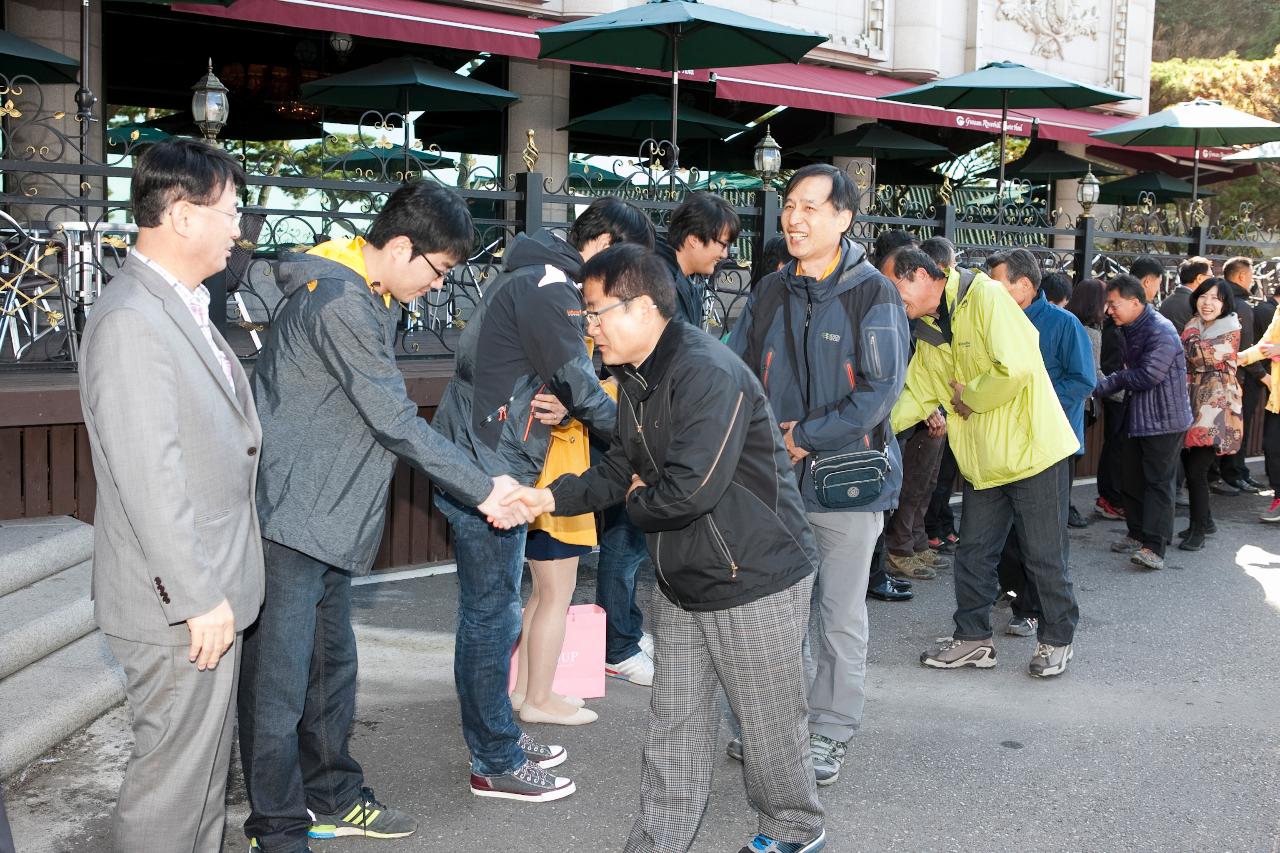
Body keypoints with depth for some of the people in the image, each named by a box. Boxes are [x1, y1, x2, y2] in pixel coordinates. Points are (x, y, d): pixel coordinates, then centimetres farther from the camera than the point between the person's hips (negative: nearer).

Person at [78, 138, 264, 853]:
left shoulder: (185, 308, 12)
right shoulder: (131, 322, -21)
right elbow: (147, 477, -25)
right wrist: (199, 599, -22)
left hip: (213, 589, 10)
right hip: (181, 606, -10)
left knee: (208, 761, 20)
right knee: (173, 775, 3)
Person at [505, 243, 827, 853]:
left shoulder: (708, 375, -26)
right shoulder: (636, 378, 7)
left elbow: (688, 491, -32)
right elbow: (621, 469, 11)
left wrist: (638, 501, -10)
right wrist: (552, 497, -5)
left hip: (755, 581, -8)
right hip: (681, 582, 9)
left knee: (769, 722, 10)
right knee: (674, 724, 14)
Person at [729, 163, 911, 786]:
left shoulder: (872, 294, -8)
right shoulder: (770, 294, 8)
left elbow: (881, 388, -15)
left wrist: (806, 438, -16)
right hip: (774, 478, 5)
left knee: (841, 616, 8)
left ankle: (829, 735, 22)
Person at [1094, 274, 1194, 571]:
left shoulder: (1161, 332, -20)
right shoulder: (1131, 329, 10)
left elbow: (1147, 376, -25)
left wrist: (1107, 384, -12)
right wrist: (1103, 386, -3)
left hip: (1164, 420, -9)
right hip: (1137, 418, 9)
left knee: (1158, 482, -8)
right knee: (1131, 478, 13)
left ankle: (1154, 547, -9)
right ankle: (1137, 534, 26)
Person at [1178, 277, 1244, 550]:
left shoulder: (1230, 330, -7)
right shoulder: (1194, 327, 13)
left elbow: (1202, 356, -17)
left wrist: (1191, 331, -6)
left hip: (1216, 407, -7)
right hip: (1192, 403, 7)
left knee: (1196, 470, -11)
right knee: (1189, 465, 9)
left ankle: (1198, 531, 1)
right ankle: (1204, 521, 27)